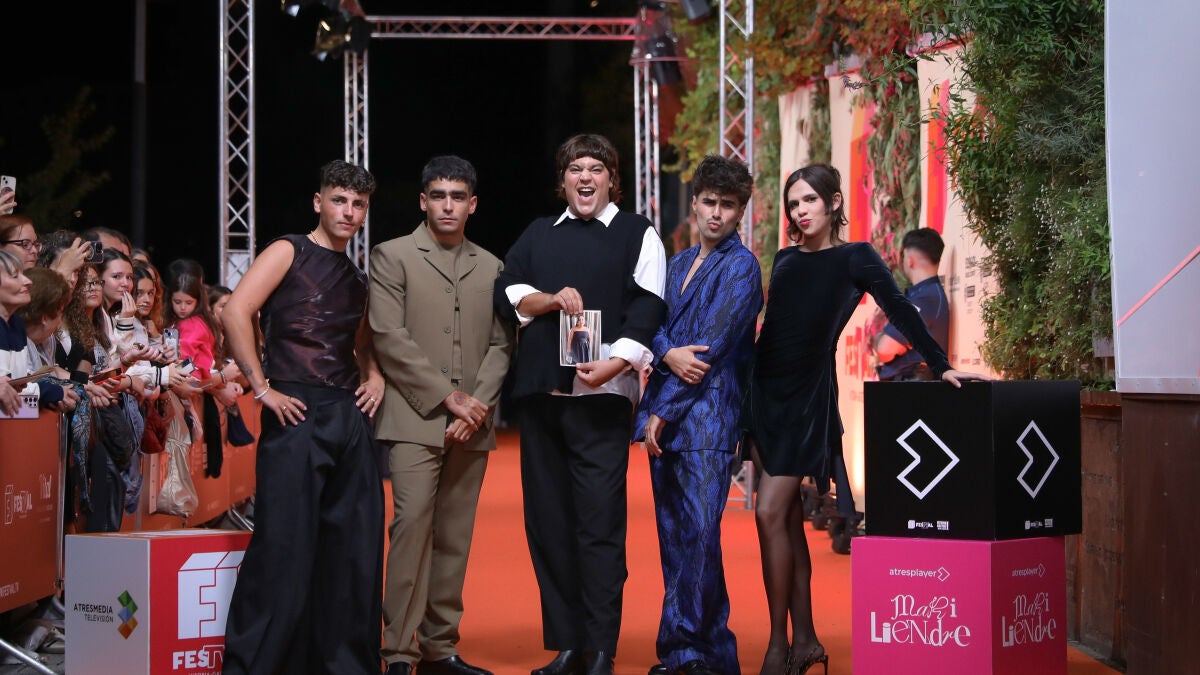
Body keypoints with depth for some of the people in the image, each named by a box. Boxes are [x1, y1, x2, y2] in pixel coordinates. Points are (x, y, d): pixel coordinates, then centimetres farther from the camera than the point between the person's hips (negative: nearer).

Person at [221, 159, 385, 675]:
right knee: (284, 547, -7)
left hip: (350, 417, 7)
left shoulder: (357, 279, 20)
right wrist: (262, 388, -14)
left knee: (356, 549, 6)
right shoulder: (289, 253, 1)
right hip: (297, 413, -6)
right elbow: (235, 313, -12)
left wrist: (374, 376, 12)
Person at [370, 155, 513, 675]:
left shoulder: (491, 267, 17)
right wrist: (447, 396, -10)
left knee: (455, 535, 5)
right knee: (413, 523, -14)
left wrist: (478, 406, -5)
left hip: (472, 423, 4)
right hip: (414, 418, -4)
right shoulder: (392, 257, 5)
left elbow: (500, 344, 11)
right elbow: (389, 337, -5)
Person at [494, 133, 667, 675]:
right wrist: (551, 300, -9)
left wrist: (616, 363, -19)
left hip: (602, 396, -4)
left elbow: (648, 310, -4)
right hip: (539, 392, 5)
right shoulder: (539, 234, 20)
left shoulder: (638, 234, 7)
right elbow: (506, 293, 9)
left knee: (599, 524, -8)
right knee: (547, 522, 5)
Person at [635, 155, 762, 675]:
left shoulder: (741, 266, -3)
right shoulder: (678, 264, 20)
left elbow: (712, 347, -10)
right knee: (673, 537, 7)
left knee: (700, 534, -14)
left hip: (707, 416, -7)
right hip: (664, 419, 7)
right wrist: (669, 354, -12)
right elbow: (655, 325, 12)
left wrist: (662, 412, -9)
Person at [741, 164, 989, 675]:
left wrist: (941, 365, -13)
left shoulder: (854, 258, -2)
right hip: (764, 389, 6)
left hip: (807, 396, -6)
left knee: (770, 513, -14)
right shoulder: (785, 259, 13)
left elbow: (900, 312, -5)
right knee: (787, 517, 7)